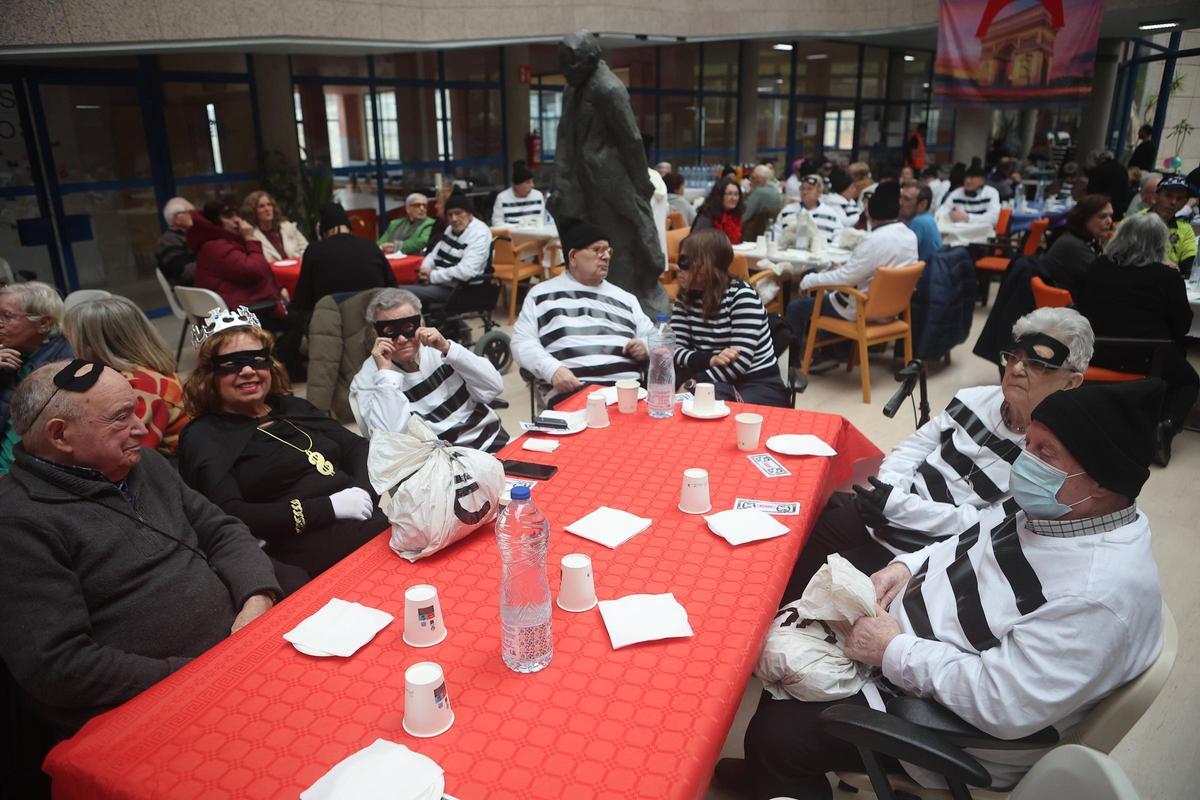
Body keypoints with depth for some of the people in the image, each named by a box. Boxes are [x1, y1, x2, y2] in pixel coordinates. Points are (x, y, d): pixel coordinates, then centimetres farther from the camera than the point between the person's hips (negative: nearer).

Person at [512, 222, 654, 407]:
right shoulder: (541, 294, 17)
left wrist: (646, 347, 3)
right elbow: (522, 342, 7)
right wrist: (552, 369, -12)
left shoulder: (625, 298, 28)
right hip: (572, 389, -3)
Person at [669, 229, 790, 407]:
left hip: (759, 385, -5)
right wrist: (710, 359, -25)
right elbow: (675, 350, -5)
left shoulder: (742, 296, -14)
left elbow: (739, 362, -23)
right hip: (718, 383, 5)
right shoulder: (685, 297, 5)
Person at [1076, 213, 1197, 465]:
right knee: (1189, 381, 26)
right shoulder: (1167, 276, -10)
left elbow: (1082, 306, 14)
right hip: (1148, 360, -4)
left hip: (1100, 354, 5)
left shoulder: (1097, 267, 0)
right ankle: (1165, 425, -5)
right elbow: (1182, 326, 0)